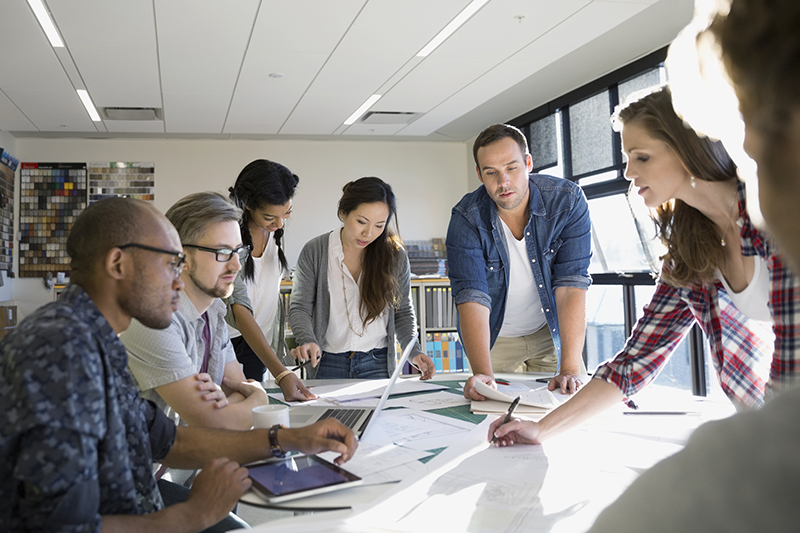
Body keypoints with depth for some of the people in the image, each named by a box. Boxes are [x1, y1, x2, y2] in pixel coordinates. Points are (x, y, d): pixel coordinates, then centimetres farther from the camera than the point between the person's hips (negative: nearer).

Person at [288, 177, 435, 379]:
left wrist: (414, 352, -8)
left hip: (378, 364, 1)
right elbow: (300, 307, -3)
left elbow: (403, 311, 7)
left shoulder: (395, 255, -4)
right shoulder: (314, 251, -6)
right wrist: (307, 341, -23)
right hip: (328, 364, 0)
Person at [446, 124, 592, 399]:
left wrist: (570, 369, -33)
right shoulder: (466, 218, -22)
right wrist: (483, 373, -44)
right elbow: (472, 297, -30)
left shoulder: (567, 201, -20)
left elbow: (571, 284, -25)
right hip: (495, 337, 0)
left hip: (553, 331, 1)